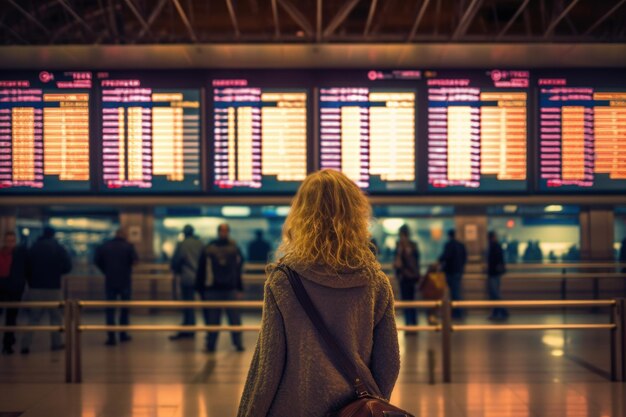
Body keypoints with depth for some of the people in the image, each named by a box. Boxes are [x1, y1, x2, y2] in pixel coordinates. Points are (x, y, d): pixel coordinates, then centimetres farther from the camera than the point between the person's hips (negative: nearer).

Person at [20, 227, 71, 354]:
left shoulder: (33, 248, 4)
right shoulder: (58, 248, -3)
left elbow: (27, 267, 5)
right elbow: (67, 267, -4)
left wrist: (30, 282, 13)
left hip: (35, 287, 2)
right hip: (53, 288, -2)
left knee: (33, 317, 4)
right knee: (55, 317, 10)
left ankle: (26, 344, -6)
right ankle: (56, 342, 10)